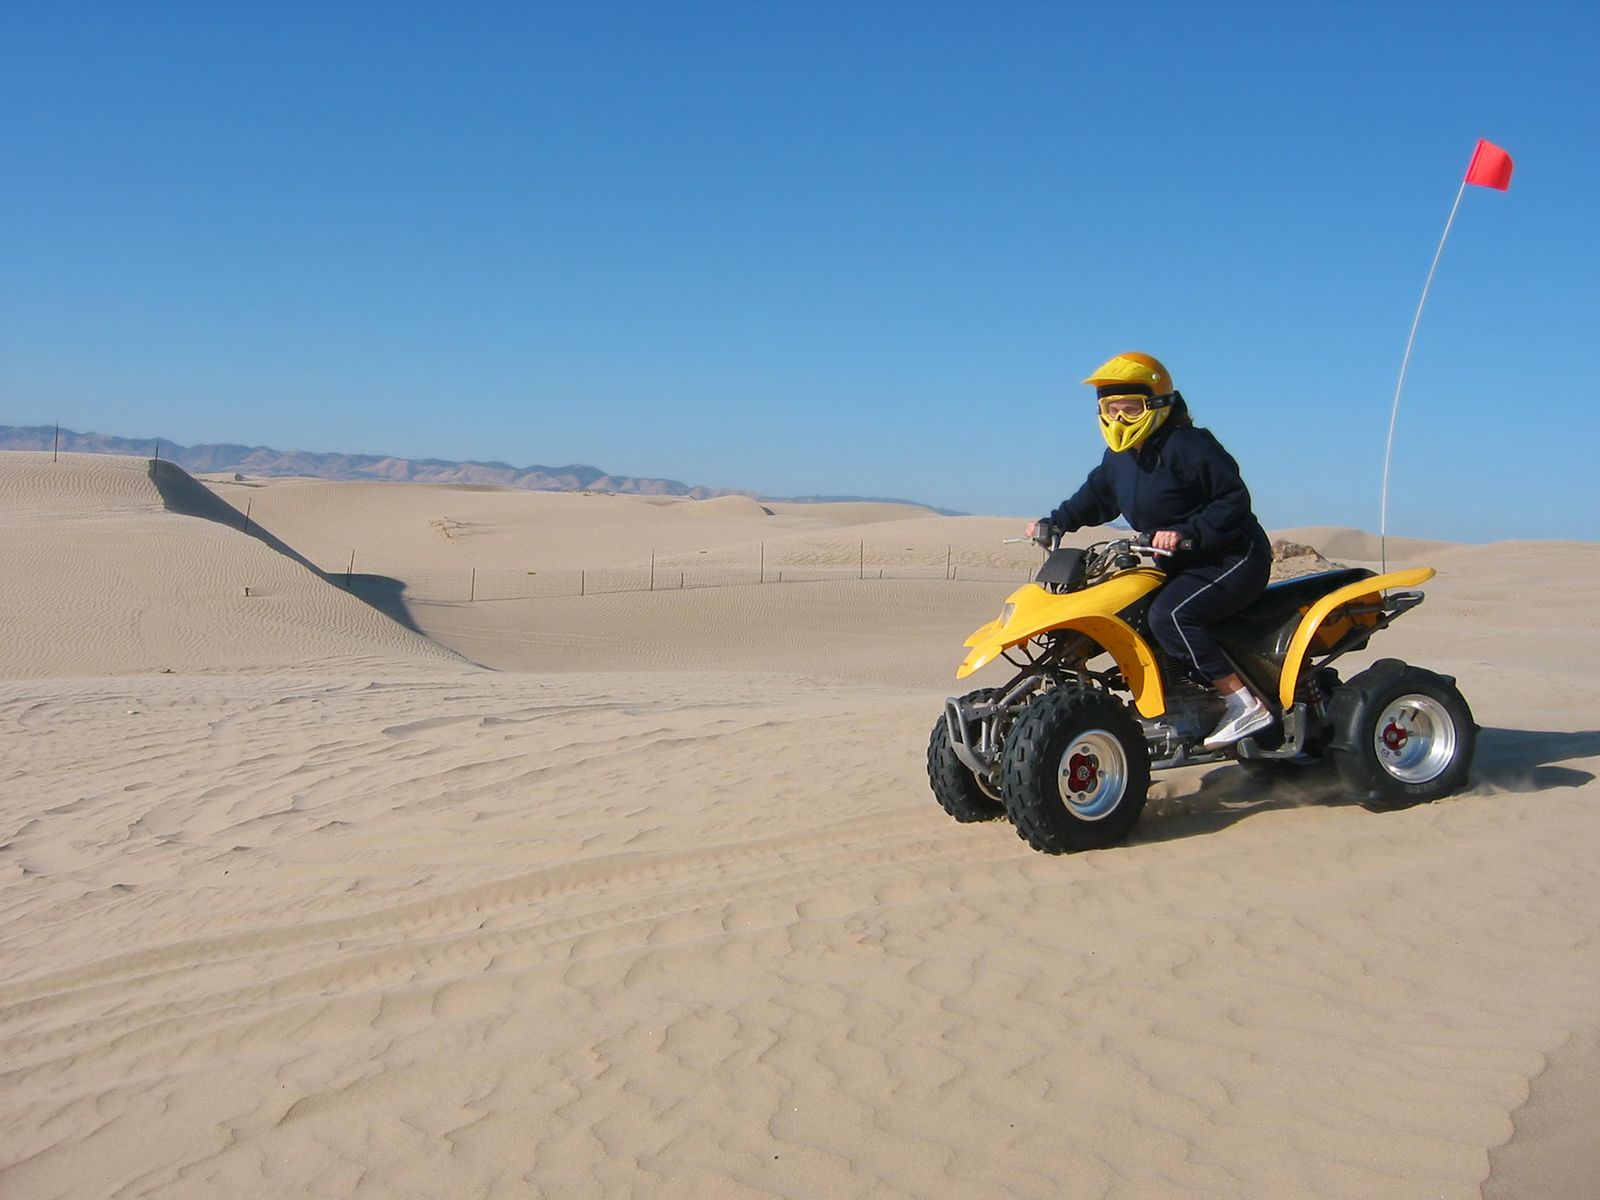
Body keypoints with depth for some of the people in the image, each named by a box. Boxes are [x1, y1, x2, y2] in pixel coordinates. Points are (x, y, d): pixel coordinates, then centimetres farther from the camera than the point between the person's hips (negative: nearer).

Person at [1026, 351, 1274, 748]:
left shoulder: (1188, 446, -18)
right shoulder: (1119, 457, 9)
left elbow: (1234, 500, -22)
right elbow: (1094, 497, 23)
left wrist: (1187, 532, -33)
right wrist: (1055, 522, 10)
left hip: (1233, 557, -10)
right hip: (1180, 564, 10)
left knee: (1168, 614, -30)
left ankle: (1245, 704, -27)